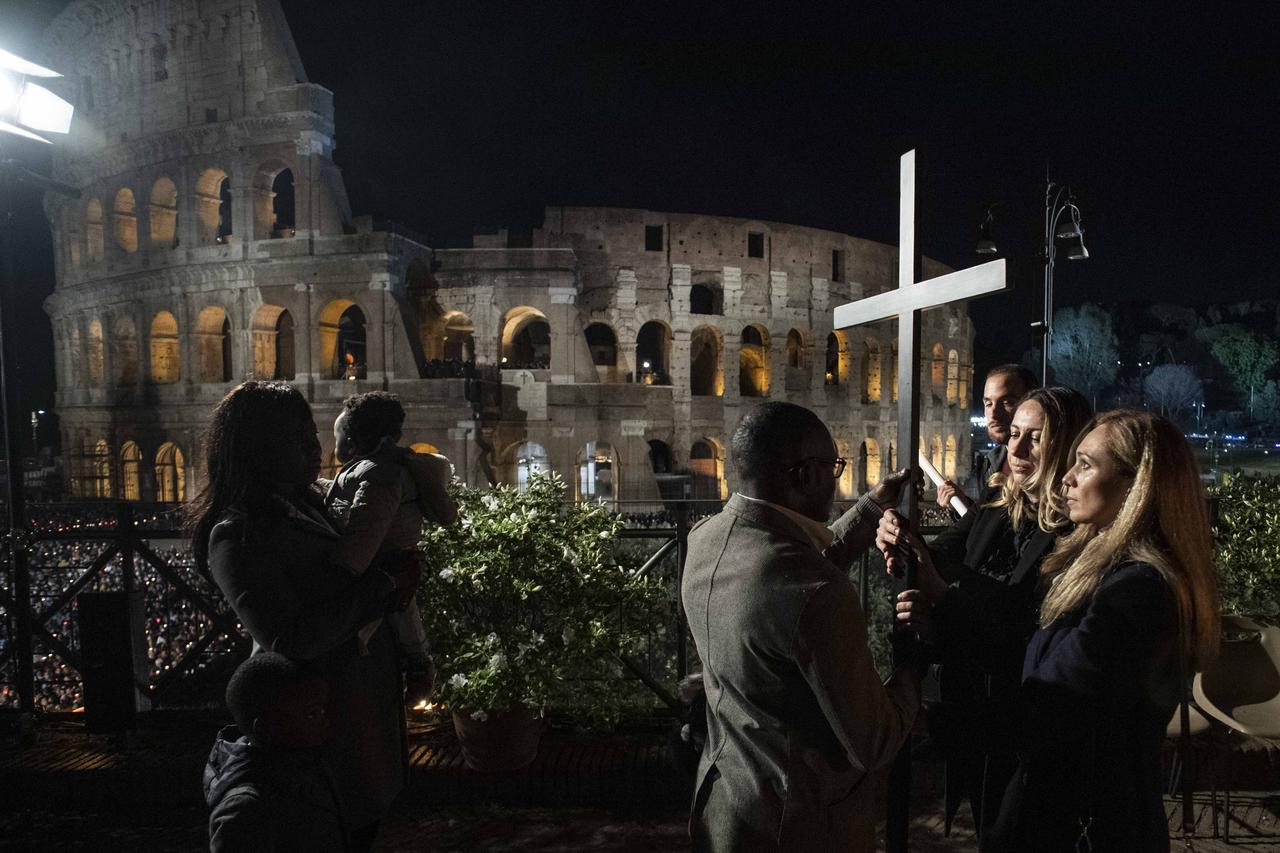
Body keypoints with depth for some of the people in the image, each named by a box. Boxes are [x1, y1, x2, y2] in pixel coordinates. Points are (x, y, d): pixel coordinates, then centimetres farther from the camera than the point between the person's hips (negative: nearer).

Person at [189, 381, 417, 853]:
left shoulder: (307, 504, 5)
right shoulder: (239, 536, -20)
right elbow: (288, 640, -27)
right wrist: (383, 588, -23)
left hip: (364, 696, 8)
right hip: (325, 716, -8)